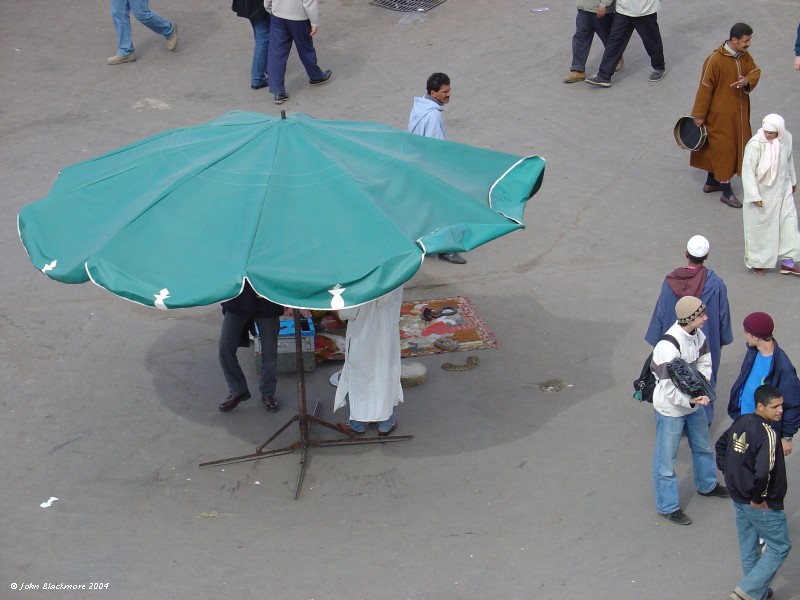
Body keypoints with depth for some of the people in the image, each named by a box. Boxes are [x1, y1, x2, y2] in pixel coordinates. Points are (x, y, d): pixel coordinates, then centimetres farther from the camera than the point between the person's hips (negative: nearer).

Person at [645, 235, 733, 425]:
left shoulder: (671, 281, -17)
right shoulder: (715, 283, -18)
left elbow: (660, 312, -9)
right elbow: (723, 315, -7)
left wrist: (657, 341, 5)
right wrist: (722, 340, 9)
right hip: (706, 343, 0)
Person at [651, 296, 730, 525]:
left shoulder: (696, 334, -9)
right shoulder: (668, 347, -33)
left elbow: (704, 362, 4)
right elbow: (668, 388, -28)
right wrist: (690, 401, -19)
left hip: (693, 403, 8)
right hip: (671, 409, -8)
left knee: (703, 447, 28)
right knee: (666, 459, 9)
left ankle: (707, 485, 53)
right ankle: (667, 506, 25)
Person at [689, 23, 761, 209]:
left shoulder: (744, 56, -3)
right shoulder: (715, 60, -24)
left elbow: (755, 71, 8)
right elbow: (705, 88, -18)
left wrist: (748, 81, -18)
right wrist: (699, 115, -12)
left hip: (738, 111, 7)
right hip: (720, 114, -7)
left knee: (716, 147, 20)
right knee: (724, 149, 2)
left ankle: (711, 182, 36)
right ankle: (726, 192, 12)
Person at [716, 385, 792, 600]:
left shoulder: (741, 422, -1)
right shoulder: (767, 433, -27)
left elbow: (720, 445, 15)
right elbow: (763, 472, -36)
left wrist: (729, 473, 14)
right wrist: (757, 498, -21)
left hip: (739, 499, 8)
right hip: (763, 506, -8)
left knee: (748, 547, 22)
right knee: (779, 547, 9)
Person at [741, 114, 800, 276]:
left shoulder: (786, 138, -8)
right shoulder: (755, 144, -26)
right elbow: (748, 171, -21)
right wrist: (754, 196, -21)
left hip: (782, 189, 6)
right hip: (762, 192, -5)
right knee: (760, 226, 8)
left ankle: (787, 262, 24)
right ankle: (756, 262, 29)